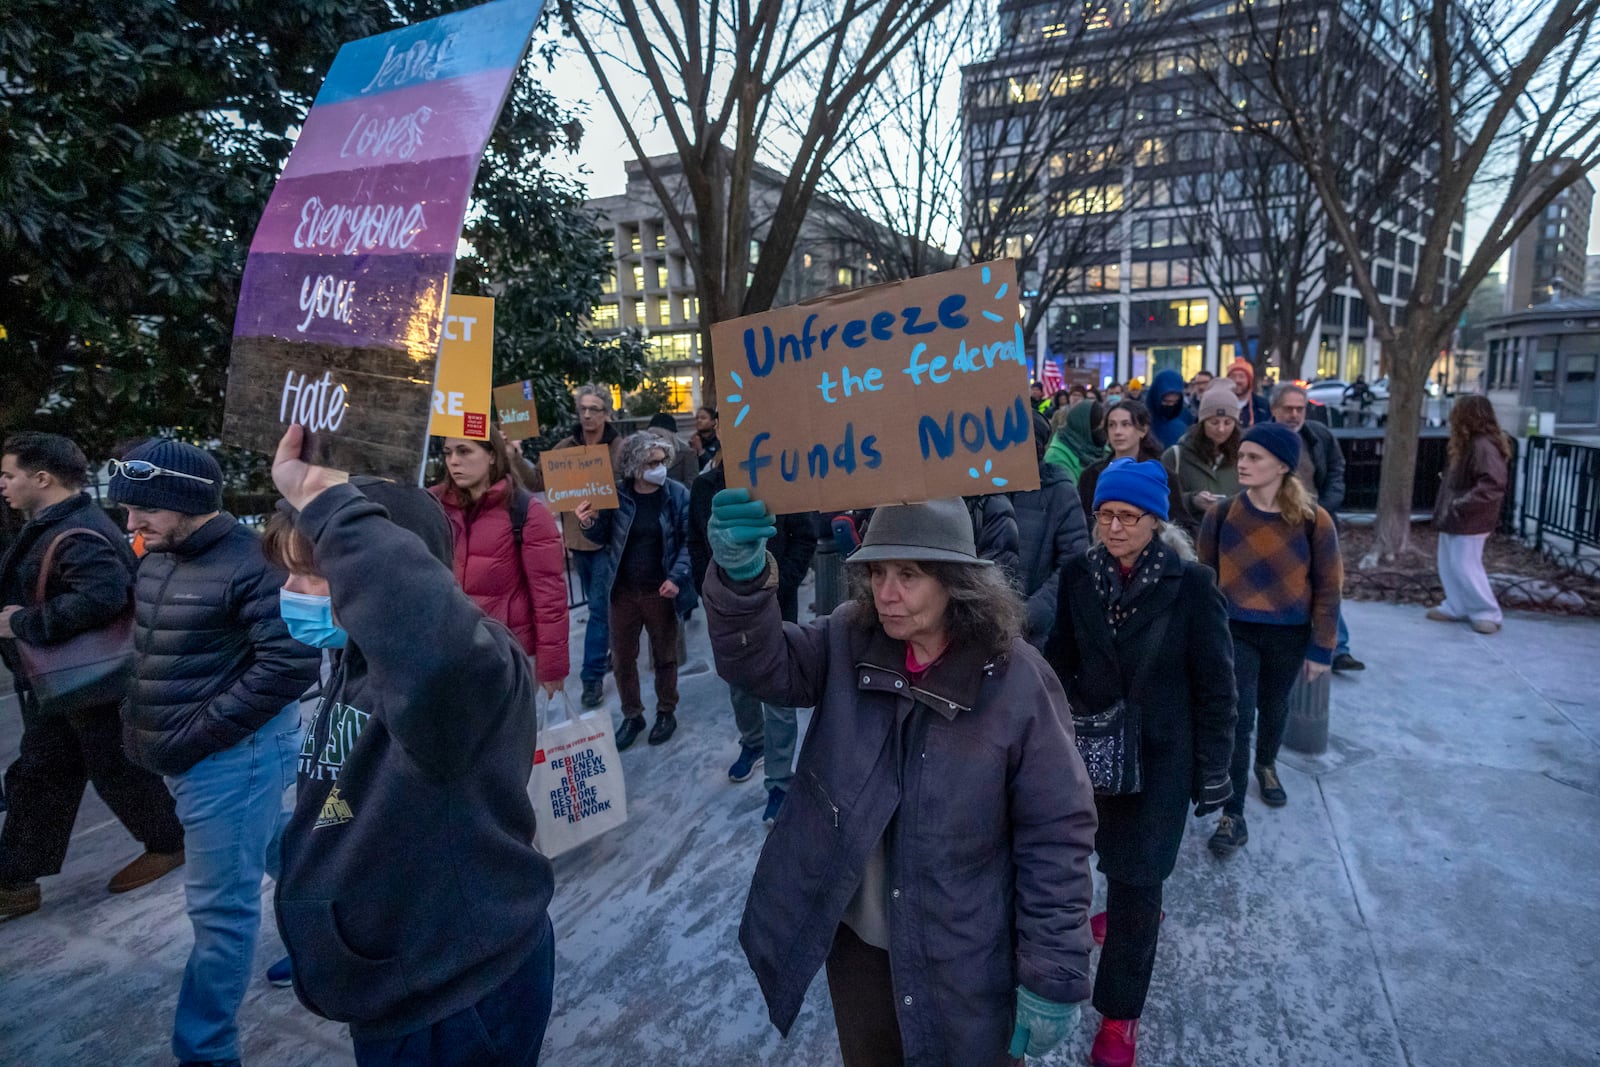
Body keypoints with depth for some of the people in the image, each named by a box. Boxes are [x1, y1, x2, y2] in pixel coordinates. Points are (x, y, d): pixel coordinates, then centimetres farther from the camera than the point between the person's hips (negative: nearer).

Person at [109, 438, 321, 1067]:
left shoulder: (249, 564, -21)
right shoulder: (158, 558, 6)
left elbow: (292, 663, -25)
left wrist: (196, 735, -20)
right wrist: (141, 719, 9)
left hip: (231, 757, -9)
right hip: (183, 755, 9)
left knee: (220, 906, 3)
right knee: (278, 850, 25)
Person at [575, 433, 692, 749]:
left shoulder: (677, 494, -10)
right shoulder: (616, 494, -4)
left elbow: (689, 540, -7)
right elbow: (607, 538, 7)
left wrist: (677, 577, -17)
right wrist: (589, 525, -14)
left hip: (660, 591, -2)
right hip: (623, 590, 2)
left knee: (664, 656, 15)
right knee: (622, 658, 12)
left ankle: (666, 713, 35)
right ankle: (631, 716, 32)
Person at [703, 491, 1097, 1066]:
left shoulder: (1018, 682, -21)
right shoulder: (850, 641, -8)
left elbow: (1056, 838, -15)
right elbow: (761, 661, -18)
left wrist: (1054, 979, -12)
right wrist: (742, 576, -37)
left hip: (962, 959, -4)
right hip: (853, 935, 4)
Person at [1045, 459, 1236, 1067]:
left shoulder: (1192, 583, -15)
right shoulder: (1079, 576, -4)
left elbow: (1214, 685, -9)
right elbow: (1062, 660, 5)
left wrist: (1212, 769, -6)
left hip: (1162, 753, -4)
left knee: (1137, 872, 0)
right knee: (1116, 851, 22)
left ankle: (1120, 1012, 15)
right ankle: (1140, 908, 55)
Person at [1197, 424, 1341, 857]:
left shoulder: (1314, 521, -12)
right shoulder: (1221, 515, -11)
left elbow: (1327, 587, -4)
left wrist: (1321, 648, -3)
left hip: (1289, 635, 1)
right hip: (1235, 631, -1)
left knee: (1273, 707, 22)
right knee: (1237, 719, -6)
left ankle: (1266, 765, 53)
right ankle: (1232, 816, 5)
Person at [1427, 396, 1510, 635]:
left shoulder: (1484, 446, -20)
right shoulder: (1467, 444, 11)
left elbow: (1493, 484, -28)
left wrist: (1463, 504, -26)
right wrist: (1449, 506, 9)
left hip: (1469, 521, -10)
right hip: (1454, 519, 10)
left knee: (1465, 567, -2)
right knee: (1449, 566, 14)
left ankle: (1487, 613, 10)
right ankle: (1455, 607, 23)